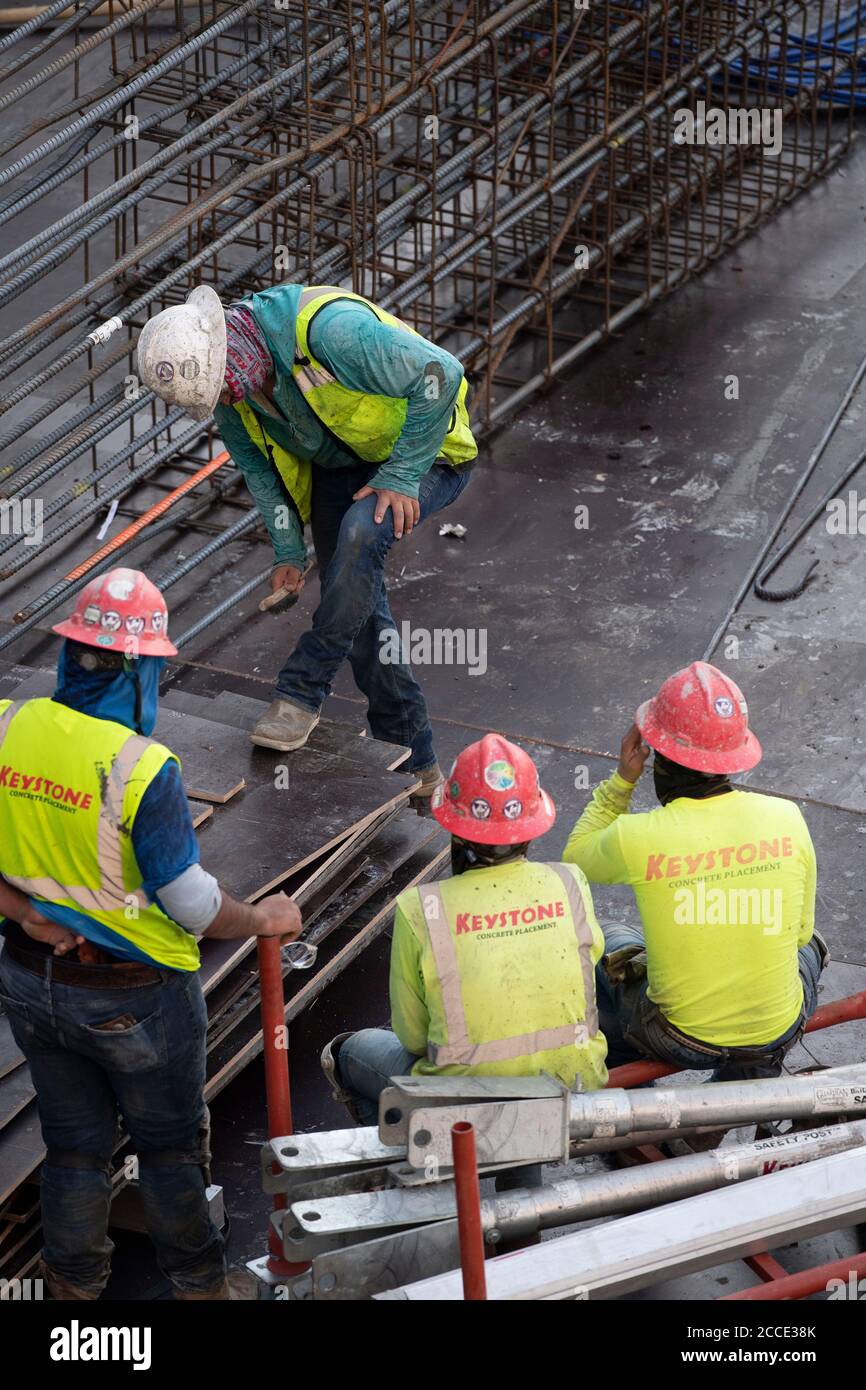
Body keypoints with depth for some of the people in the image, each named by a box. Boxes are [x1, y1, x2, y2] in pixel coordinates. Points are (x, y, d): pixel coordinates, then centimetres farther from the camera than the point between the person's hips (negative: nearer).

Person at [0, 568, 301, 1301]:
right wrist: (264, 919, -4)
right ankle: (197, 1282, 35)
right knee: (170, 1144, 18)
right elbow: (191, 902, -19)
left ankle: (74, 1284, 36)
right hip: (134, 999, -4)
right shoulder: (142, 769, -27)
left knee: (73, 1144, 22)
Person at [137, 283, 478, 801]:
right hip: (338, 463, 7)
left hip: (427, 452, -7)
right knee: (359, 605, 1)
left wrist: (401, 476, -28)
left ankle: (302, 692, -21)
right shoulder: (226, 390, -12)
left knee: (361, 532, -34)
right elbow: (258, 466, 5)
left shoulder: (328, 329, -37)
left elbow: (441, 374, -33)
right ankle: (415, 762, 16)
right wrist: (289, 551, -3)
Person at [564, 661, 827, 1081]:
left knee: (608, 944, 30)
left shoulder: (635, 838, -23)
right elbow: (798, 930, -1)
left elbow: (576, 858, 2)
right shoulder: (786, 818, -16)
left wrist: (622, 778, 0)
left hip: (683, 1039, -2)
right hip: (781, 1031, 2)